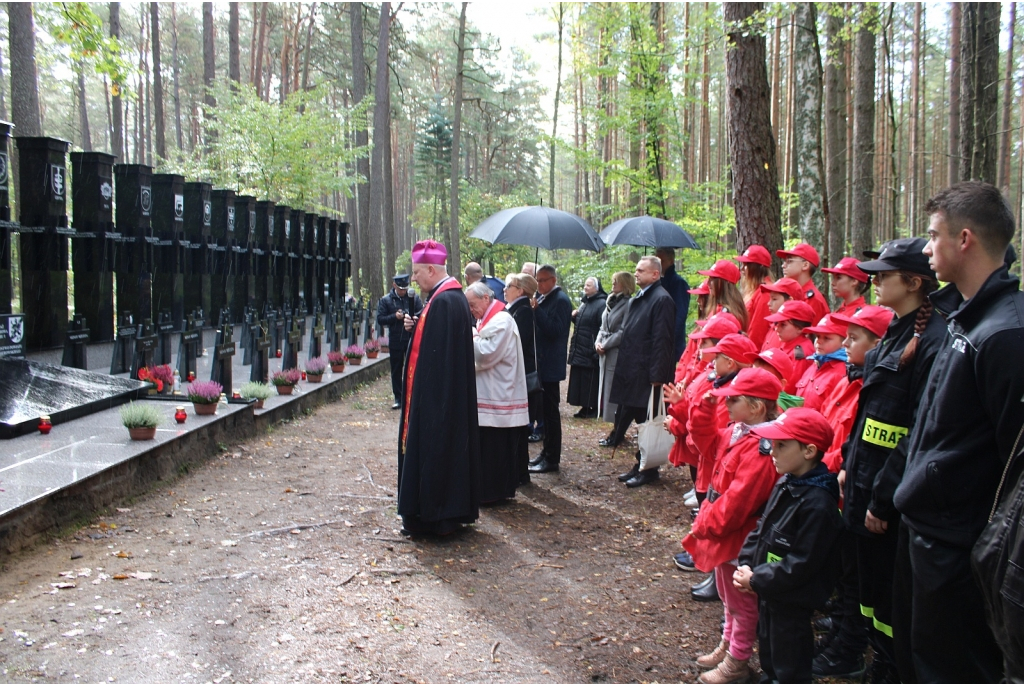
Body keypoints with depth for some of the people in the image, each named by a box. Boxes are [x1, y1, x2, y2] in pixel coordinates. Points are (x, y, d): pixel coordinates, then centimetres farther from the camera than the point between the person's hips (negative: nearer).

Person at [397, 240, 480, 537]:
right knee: (447, 447, 15)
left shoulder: (443, 301, -20)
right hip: (450, 394, 11)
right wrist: (416, 326, 2)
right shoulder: (453, 296, 11)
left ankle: (431, 515, 7)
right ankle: (450, 510, 24)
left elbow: (438, 353, -24)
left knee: (432, 448, -2)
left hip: (437, 394, -11)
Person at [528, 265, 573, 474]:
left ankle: (552, 459, 4)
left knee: (550, 410, -3)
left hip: (551, 365, -9)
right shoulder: (544, 299, 12)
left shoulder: (560, 300, -13)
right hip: (542, 363, 9)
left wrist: (536, 310, -26)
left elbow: (555, 330, -23)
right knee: (545, 410, 15)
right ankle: (547, 452, 25)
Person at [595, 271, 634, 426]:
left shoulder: (628, 304, -11)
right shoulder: (611, 302, 15)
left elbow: (623, 332, -16)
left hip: (618, 354, -8)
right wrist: (598, 342, 2)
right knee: (606, 390, 10)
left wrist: (605, 345, -12)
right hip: (606, 355, 9)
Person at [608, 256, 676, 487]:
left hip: (647, 375, -9)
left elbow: (662, 341, -18)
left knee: (648, 423, 1)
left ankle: (649, 470, 12)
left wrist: (657, 377, -21)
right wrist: (623, 368, 15)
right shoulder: (637, 300, 16)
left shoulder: (661, 299, -13)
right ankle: (641, 465, 25)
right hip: (632, 373, 9)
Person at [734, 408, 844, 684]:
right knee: (768, 652, 26)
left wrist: (756, 580, -19)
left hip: (791, 601, -9)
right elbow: (761, 528, 10)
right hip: (768, 591, 9)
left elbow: (800, 565, -26)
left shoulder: (818, 504, -28)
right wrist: (745, 564, -2)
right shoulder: (785, 484, 0)